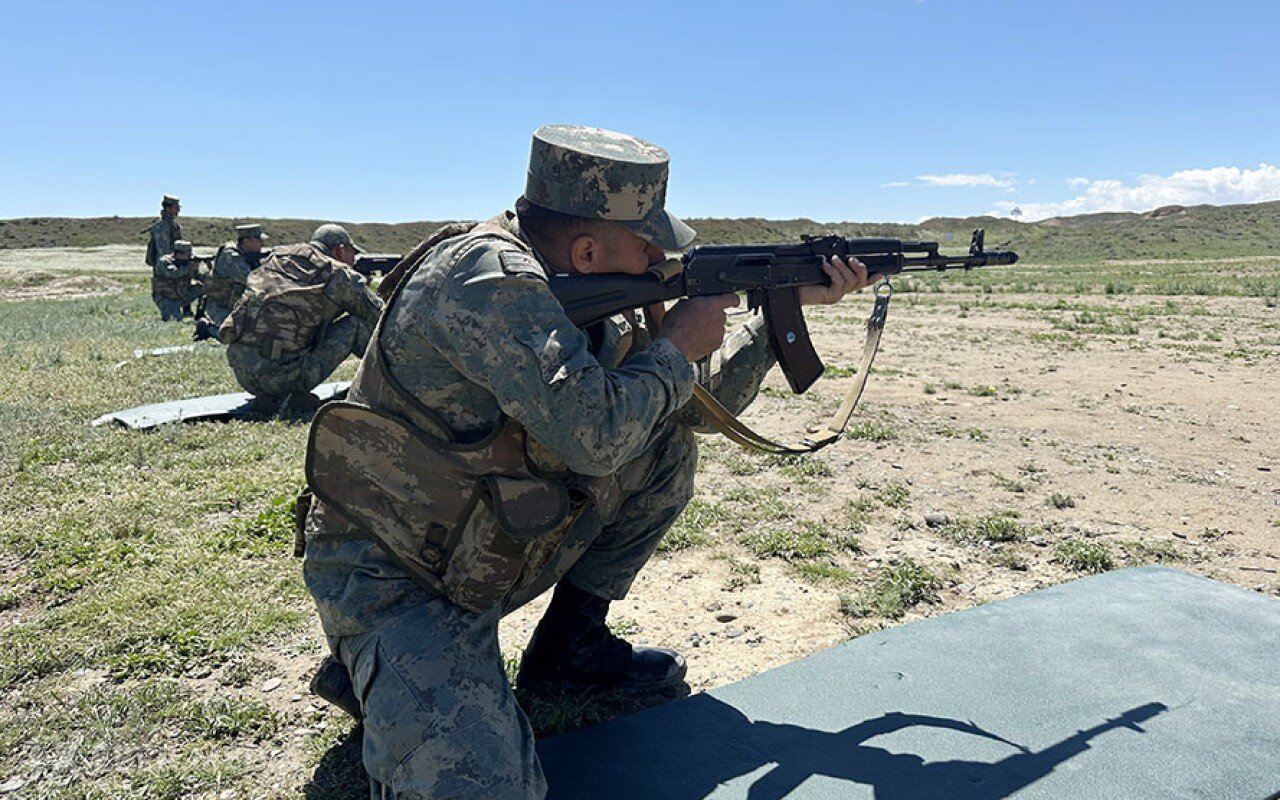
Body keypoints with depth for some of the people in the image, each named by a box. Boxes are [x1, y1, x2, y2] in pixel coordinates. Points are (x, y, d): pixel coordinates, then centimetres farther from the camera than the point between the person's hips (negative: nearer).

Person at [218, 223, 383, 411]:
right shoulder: (340, 274, 0)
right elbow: (379, 315, 9)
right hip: (281, 375, -6)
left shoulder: (277, 256, 17)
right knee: (357, 324, 4)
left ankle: (272, 397, 18)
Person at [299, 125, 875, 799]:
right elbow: (595, 433, -33)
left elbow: (693, 404, 9)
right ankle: (374, 672, 6)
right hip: (390, 580, -8)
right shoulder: (488, 277, -26)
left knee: (667, 446, 3)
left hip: (494, 545, 8)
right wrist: (675, 346, -16)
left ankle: (571, 642, 12)